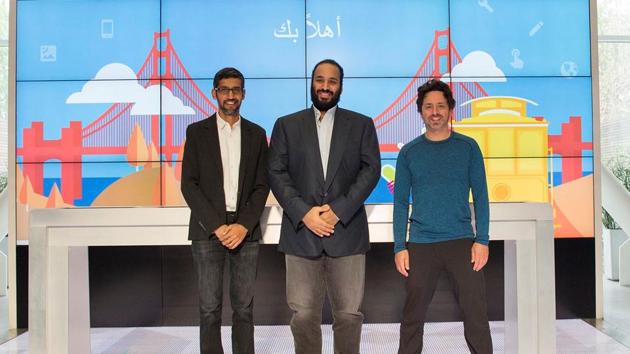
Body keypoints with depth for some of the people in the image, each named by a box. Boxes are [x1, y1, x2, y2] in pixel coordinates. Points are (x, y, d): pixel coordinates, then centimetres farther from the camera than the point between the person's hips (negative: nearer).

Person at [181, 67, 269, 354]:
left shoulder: (256, 134, 10)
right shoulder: (197, 132, 5)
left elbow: (261, 186, 6)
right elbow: (189, 185, -1)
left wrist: (243, 225, -8)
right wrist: (217, 226, -10)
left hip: (245, 230, 2)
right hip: (208, 230, -1)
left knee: (244, 306, 5)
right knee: (210, 307, 1)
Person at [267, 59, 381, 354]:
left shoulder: (361, 124, 10)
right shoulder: (287, 125, 11)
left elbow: (371, 169, 1)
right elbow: (276, 173, 3)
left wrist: (339, 210, -11)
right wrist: (304, 213, -11)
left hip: (347, 231, 0)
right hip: (301, 232, 0)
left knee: (349, 313, 3)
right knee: (303, 315, 4)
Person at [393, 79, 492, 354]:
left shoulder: (468, 147, 5)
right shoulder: (409, 152, 6)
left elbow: (480, 196, 4)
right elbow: (400, 202, 5)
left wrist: (482, 240, -5)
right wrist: (400, 247, -2)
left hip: (462, 241, -1)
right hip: (420, 245, 1)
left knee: (475, 313, 0)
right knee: (413, 316, 8)